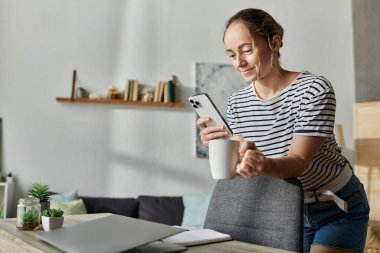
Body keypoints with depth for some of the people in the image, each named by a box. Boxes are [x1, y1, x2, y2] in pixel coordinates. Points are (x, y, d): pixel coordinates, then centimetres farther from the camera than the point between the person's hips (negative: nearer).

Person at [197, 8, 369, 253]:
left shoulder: (314, 88, -20)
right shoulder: (236, 103, -6)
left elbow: (298, 163, -27)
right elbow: (239, 164, -8)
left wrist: (263, 164, -49)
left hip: (339, 209, -4)